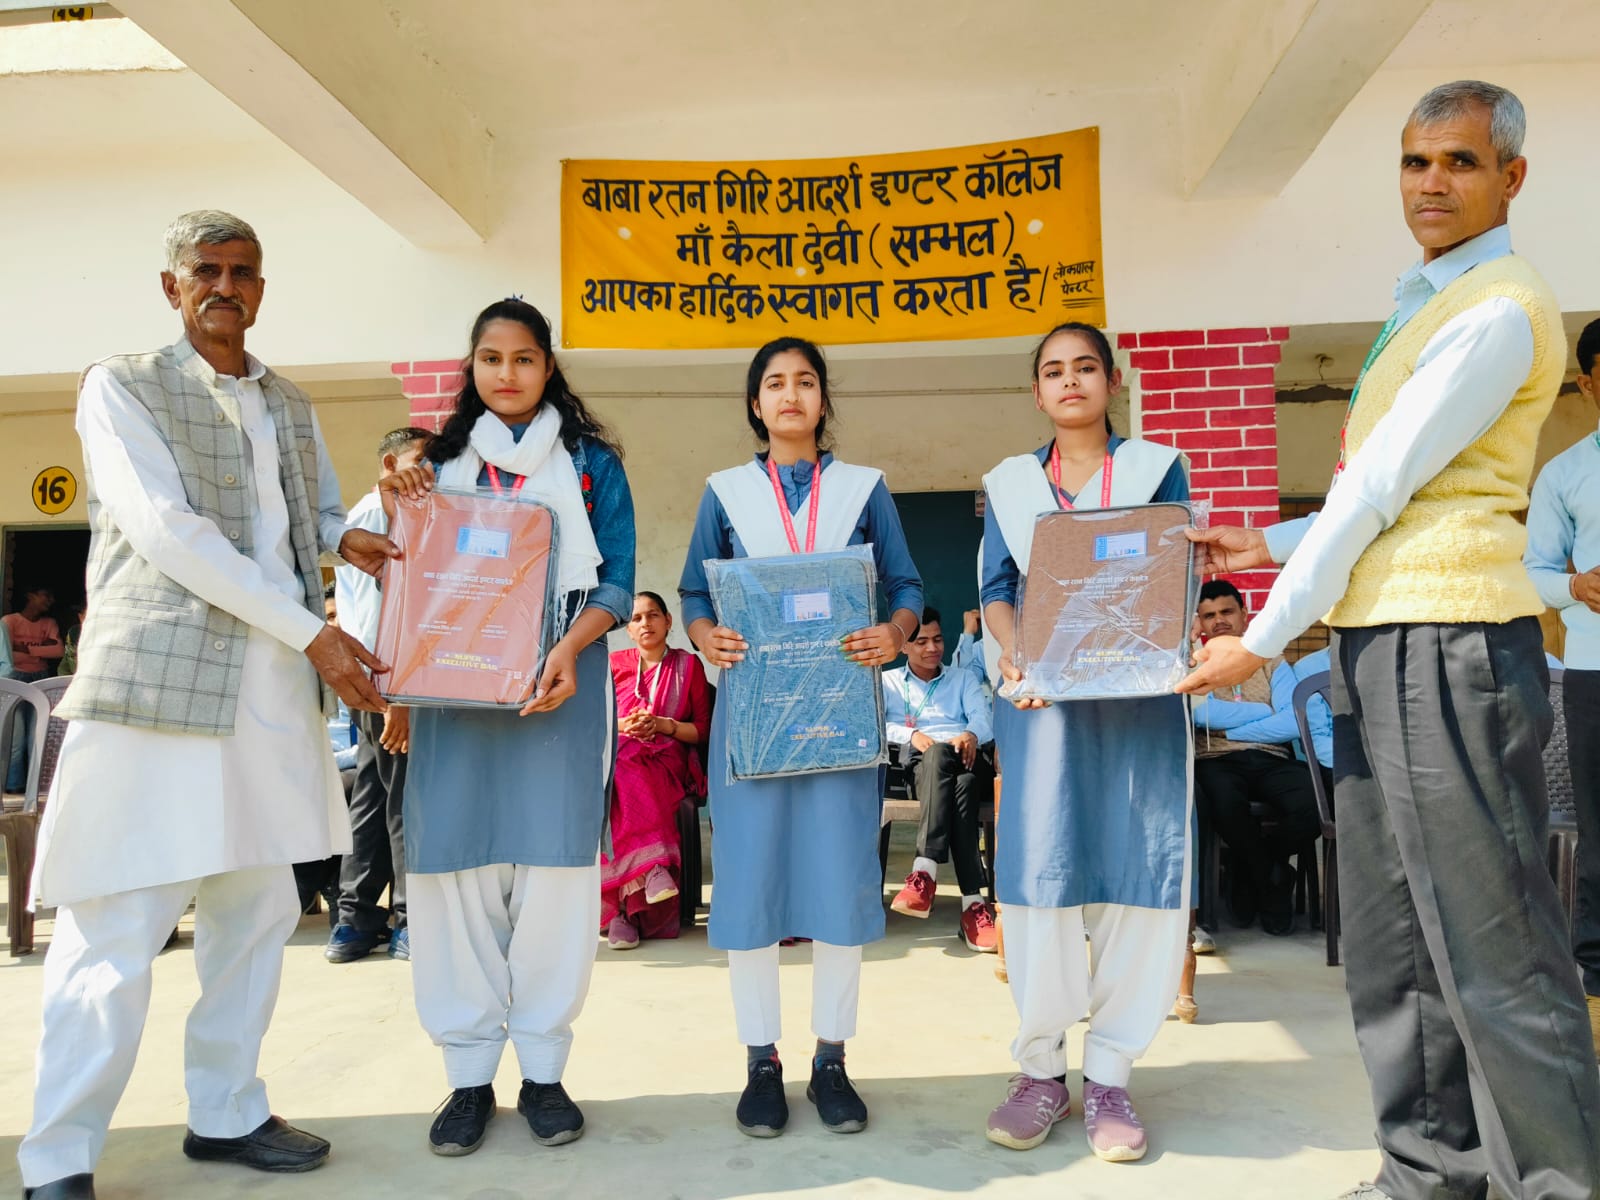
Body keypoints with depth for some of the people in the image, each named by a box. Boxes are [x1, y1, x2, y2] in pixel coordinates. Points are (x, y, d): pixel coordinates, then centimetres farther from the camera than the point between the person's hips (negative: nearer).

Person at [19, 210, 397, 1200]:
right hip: (158, 675, -5)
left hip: (275, 686, 6)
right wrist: (312, 633, -15)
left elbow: (323, 509, 28)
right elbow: (166, 531, -10)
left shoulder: (289, 403, 19)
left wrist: (350, 537, 1)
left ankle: (227, 1114, 25)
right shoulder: (121, 386, 2)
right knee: (119, 925, -3)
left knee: (257, 912, 10)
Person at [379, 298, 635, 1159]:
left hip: (555, 679, -2)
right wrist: (398, 517, -3)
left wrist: (569, 647, -15)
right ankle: (468, 1072, 11)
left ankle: (543, 1069, 9)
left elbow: (617, 580, 3)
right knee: (458, 860, -1)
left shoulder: (590, 461, 10)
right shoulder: (443, 459, 16)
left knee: (554, 862, -3)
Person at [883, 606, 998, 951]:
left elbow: (985, 720, 11)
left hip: (967, 759, 1)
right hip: (919, 764, -1)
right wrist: (911, 735, -10)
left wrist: (971, 735, -15)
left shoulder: (964, 678, 31)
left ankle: (925, 874, -50)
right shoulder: (888, 682, 28)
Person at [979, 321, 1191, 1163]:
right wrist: (1014, 653, -13)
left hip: (1138, 697, 0)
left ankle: (1109, 1075, 9)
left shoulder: (1156, 467, 11)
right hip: (1041, 695, 1)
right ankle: (1040, 1069, 8)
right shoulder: (1009, 483, 15)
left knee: (1138, 866, -3)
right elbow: (996, 589, 7)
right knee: (1039, 865, -5)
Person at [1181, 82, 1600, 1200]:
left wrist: (1266, 637, -10)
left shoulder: (1499, 310, -8)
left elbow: (1379, 491, -13)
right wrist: (1268, 545, 17)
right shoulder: (1429, 310, 23)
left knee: (1491, 944, -4)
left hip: (1447, 644, -10)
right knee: (1393, 936, 13)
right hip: (1384, 646, 10)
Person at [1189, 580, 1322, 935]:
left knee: (1313, 809, -31)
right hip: (1216, 762, -2)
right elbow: (1202, 714, -7)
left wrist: (1230, 729, -2)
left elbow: (1293, 724, 0)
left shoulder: (1273, 664, 18)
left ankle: (1248, 869, 2)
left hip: (1271, 760, 2)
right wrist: (1267, 711, 1)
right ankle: (1274, 880, -4)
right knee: (1225, 804, -38)